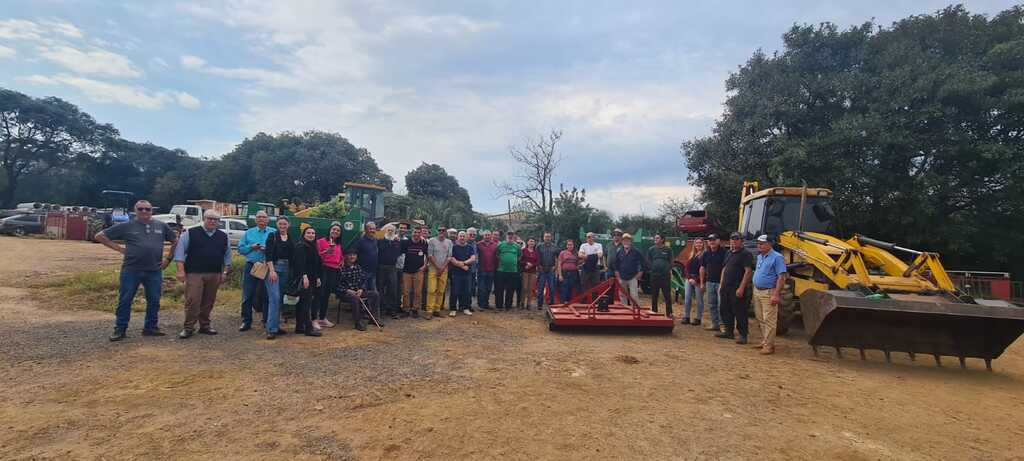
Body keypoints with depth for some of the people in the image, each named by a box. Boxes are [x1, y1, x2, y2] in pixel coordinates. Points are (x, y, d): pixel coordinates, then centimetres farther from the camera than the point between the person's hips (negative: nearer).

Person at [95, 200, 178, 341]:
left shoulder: (161, 226, 8)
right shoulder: (126, 226, 2)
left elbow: (175, 240, 18)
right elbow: (100, 236, 7)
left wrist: (168, 258, 11)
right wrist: (119, 249, -1)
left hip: (154, 271, 2)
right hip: (131, 271, -2)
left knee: (154, 301, 8)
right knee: (125, 300, 3)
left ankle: (151, 327, 20)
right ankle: (120, 329, 12)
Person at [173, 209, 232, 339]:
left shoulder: (223, 237, 12)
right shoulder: (190, 233, 1)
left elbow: (227, 256, 17)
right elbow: (180, 252, -2)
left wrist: (224, 272, 11)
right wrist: (181, 270, -10)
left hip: (214, 275, 4)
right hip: (194, 274, -4)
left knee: (208, 302, 9)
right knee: (192, 301, -7)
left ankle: (205, 325, 20)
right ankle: (188, 328, 2)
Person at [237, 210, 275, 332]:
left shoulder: (273, 233, 4)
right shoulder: (249, 233, 11)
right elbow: (240, 248, 7)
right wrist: (251, 247, -9)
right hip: (251, 266, 2)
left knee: (267, 295, 6)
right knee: (247, 295, 2)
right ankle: (246, 321, 11)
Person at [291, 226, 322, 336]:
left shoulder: (313, 247, 19)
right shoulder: (301, 246, -8)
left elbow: (317, 264, 24)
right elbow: (300, 262, -21)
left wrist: (318, 278, 21)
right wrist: (304, 276, -30)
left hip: (311, 279, 9)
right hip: (303, 278, -9)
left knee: (302, 302, 12)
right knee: (307, 302, -10)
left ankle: (299, 327, 16)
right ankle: (309, 328, -10)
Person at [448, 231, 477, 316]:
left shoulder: (470, 247, 10)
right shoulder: (453, 247, 1)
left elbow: (473, 258, -2)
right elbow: (452, 260, -8)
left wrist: (464, 262, -15)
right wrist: (463, 266, -10)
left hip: (467, 273, 3)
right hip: (456, 273, -3)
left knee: (466, 292, 7)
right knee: (455, 292, -2)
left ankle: (465, 308, 16)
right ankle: (453, 309, 5)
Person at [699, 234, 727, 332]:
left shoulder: (724, 252, -7)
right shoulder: (706, 254, 10)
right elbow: (702, 268, 14)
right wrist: (702, 283, 12)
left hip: (721, 282, -6)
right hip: (709, 282, 6)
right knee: (711, 305, 10)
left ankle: (722, 324, 1)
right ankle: (715, 324, 19)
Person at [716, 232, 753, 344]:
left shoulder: (745, 254, -9)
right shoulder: (729, 253, 16)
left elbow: (748, 271, -16)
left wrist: (741, 288, -21)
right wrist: (721, 285, 17)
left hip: (737, 289, -8)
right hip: (725, 288, 8)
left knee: (740, 313, -3)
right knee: (725, 310, 14)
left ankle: (743, 335, 4)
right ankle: (729, 332, 25)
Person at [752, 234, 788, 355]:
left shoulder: (777, 257, -12)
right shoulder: (759, 256, 13)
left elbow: (781, 277, -17)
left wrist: (776, 295, -22)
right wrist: (755, 291, 16)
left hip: (769, 293, -8)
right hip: (757, 291, 8)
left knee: (769, 321, -5)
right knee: (760, 320, 15)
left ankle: (769, 346, 0)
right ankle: (764, 342, 27)